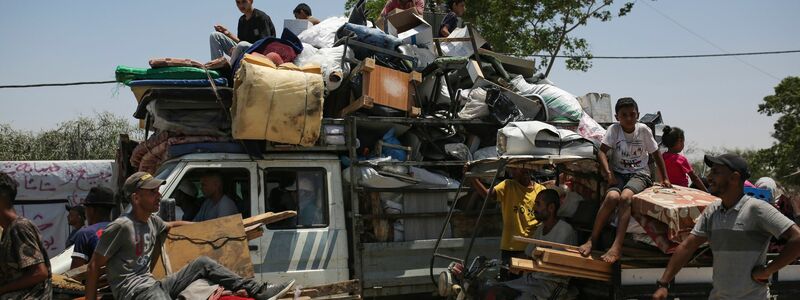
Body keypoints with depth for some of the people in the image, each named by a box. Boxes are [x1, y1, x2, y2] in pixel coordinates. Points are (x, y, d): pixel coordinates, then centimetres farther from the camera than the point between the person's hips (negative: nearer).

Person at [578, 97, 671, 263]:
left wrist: (664, 179, 8)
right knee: (612, 196, -32)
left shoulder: (643, 130, 0)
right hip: (619, 173, 1)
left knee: (625, 196, -33)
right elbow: (601, 152, -7)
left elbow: (656, 154, 10)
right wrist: (608, 173, -21)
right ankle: (592, 240, -24)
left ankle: (617, 246, -40)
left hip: (639, 174, -1)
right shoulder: (614, 129, -2)